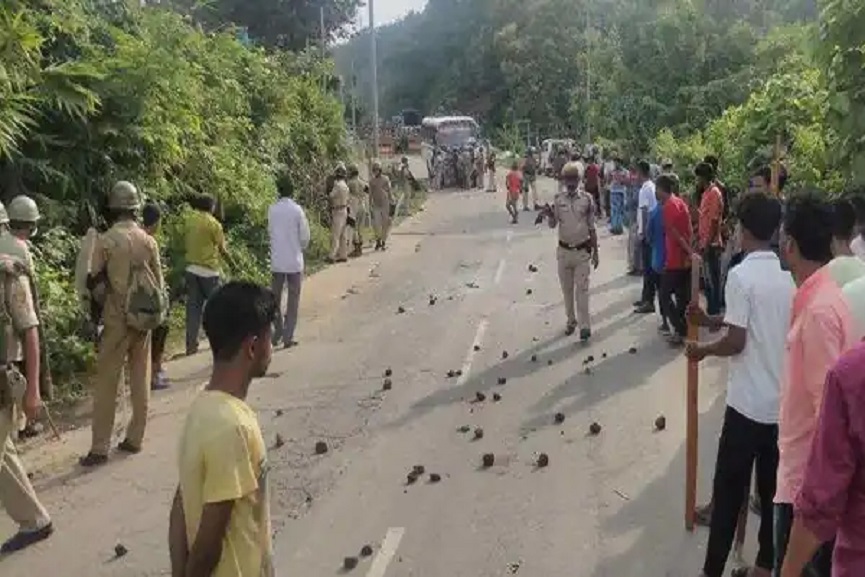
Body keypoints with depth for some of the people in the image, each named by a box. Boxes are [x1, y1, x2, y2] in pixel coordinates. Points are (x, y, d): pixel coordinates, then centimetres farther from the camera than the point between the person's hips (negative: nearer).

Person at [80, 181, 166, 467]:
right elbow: (159, 281, 5)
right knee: (141, 379, 12)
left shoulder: (106, 241, -10)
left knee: (106, 383, 2)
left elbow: (94, 282, -5)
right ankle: (134, 439, 20)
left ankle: (99, 449, 4)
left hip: (118, 318, -4)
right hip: (145, 318, 4)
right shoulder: (148, 240, 0)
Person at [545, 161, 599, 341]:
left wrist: (595, 252, 2)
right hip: (564, 251, 2)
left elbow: (592, 228, 0)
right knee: (567, 289, 13)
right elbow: (552, 225, -4)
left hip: (582, 251, -2)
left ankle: (585, 326, 0)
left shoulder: (586, 199, -5)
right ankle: (571, 320, 27)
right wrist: (550, 215, -27)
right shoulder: (558, 199, -1)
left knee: (582, 289, -3)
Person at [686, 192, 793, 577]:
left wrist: (702, 350, -3)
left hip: (748, 403, -6)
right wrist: (711, 320, 15)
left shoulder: (741, 275, -16)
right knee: (773, 487, 16)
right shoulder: (788, 276, 4)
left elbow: (736, 341, -20)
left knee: (729, 490, 4)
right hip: (783, 402, 6)